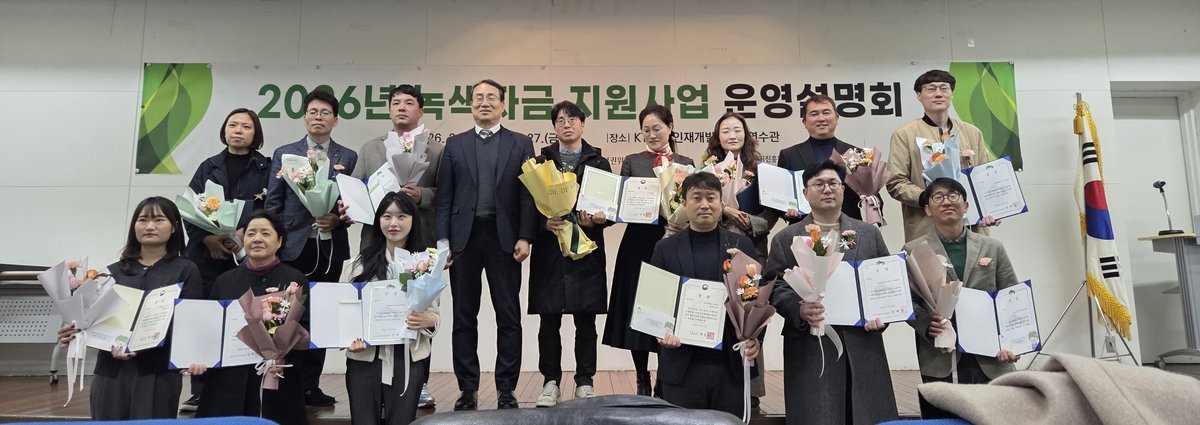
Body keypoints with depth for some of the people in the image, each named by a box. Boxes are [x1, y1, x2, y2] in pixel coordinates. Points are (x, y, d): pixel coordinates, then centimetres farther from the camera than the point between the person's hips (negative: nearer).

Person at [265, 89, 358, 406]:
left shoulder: (349, 158, 8)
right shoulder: (284, 153, 9)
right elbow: (273, 203, 6)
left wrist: (338, 219, -13)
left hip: (330, 247, 1)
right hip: (292, 246, 0)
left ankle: (310, 386, 12)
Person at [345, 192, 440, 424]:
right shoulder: (365, 258, 5)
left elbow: (434, 312, 3)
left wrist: (428, 320, -19)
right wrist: (352, 338, -11)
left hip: (409, 357, -1)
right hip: (365, 355, 1)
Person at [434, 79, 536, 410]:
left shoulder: (521, 144, 8)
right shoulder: (455, 144, 11)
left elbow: (528, 195, 2)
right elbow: (444, 196, 6)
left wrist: (525, 237, -7)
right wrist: (442, 240, -3)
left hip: (504, 237, -1)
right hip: (464, 237, 1)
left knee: (508, 317, 2)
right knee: (464, 317, 6)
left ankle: (506, 389, 12)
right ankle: (468, 389, 16)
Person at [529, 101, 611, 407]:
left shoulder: (599, 162, 9)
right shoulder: (540, 161, 9)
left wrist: (596, 219, -15)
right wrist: (545, 222, -15)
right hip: (549, 250, 0)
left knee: (585, 320, 4)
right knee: (549, 320, 2)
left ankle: (584, 382, 15)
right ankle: (551, 382, 14)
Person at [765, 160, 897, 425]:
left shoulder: (870, 234, 14)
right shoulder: (786, 239, 7)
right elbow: (775, 287, -1)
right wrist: (799, 309, -19)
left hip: (863, 345, 2)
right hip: (810, 349, -2)